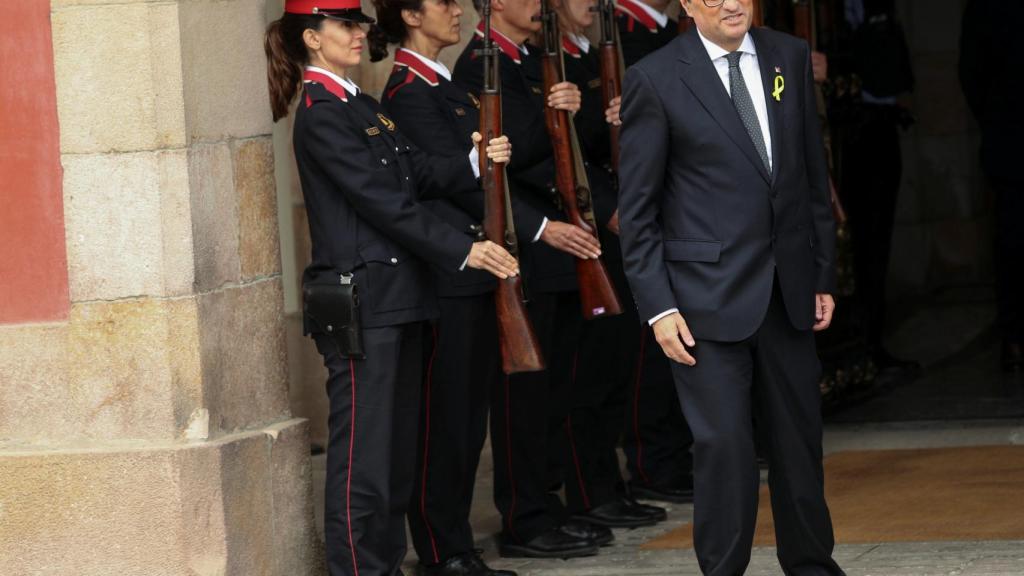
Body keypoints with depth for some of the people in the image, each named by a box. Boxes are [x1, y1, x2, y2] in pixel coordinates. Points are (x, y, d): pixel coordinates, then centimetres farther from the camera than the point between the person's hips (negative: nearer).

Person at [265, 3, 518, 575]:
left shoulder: (362, 105, 17)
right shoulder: (321, 115, -12)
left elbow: (419, 173, 9)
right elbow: (384, 202, -17)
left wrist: (475, 162, -8)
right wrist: (464, 251, -17)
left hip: (397, 299, 9)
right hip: (360, 302, -9)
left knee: (399, 445, 13)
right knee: (363, 448, -6)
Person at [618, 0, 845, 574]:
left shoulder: (791, 57, 7)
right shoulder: (654, 80, -7)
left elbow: (815, 175, 13)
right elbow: (637, 209, -5)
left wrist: (825, 275, 11)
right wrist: (658, 306, -10)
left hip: (788, 290, 5)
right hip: (710, 297, -4)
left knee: (800, 436, 12)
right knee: (725, 444, -6)